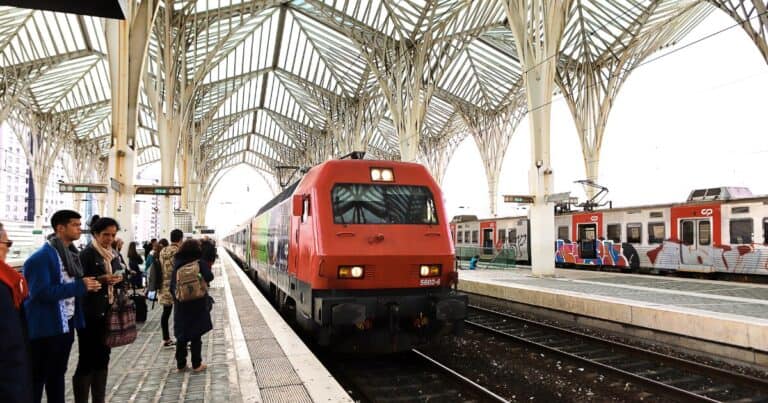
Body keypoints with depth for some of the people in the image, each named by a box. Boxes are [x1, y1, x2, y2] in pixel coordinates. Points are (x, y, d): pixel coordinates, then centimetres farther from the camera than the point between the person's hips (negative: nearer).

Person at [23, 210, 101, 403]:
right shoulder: (41, 257, -18)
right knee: (37, 378, 5)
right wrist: (80, 286, -23)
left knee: (57, 374, 19)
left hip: (66, 325, 8)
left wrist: (88, 285, -1)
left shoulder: (71, 253, 10)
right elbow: (42, 292, -25)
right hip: (45, 328, -8)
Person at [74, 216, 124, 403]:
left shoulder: (114, 254, 11)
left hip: (109, 312, 7)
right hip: (90, 314, -6)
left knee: (103, 358, 12)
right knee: (87, 359, 0)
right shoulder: (87, 254, -9)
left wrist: (118, 279, -2)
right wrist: (101, 280, -24)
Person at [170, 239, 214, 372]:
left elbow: (172, 286, 4)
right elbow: (209, 277, -22)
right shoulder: (200, 263, -9)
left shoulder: (177, 264, 2)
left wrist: (176, 299, 15)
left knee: (181, 336, 14)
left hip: (180, 305, 3)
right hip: (197, 305, -3)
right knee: (196, 336, 8)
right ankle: (196, 365, 12)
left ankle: (180, 365, 20)